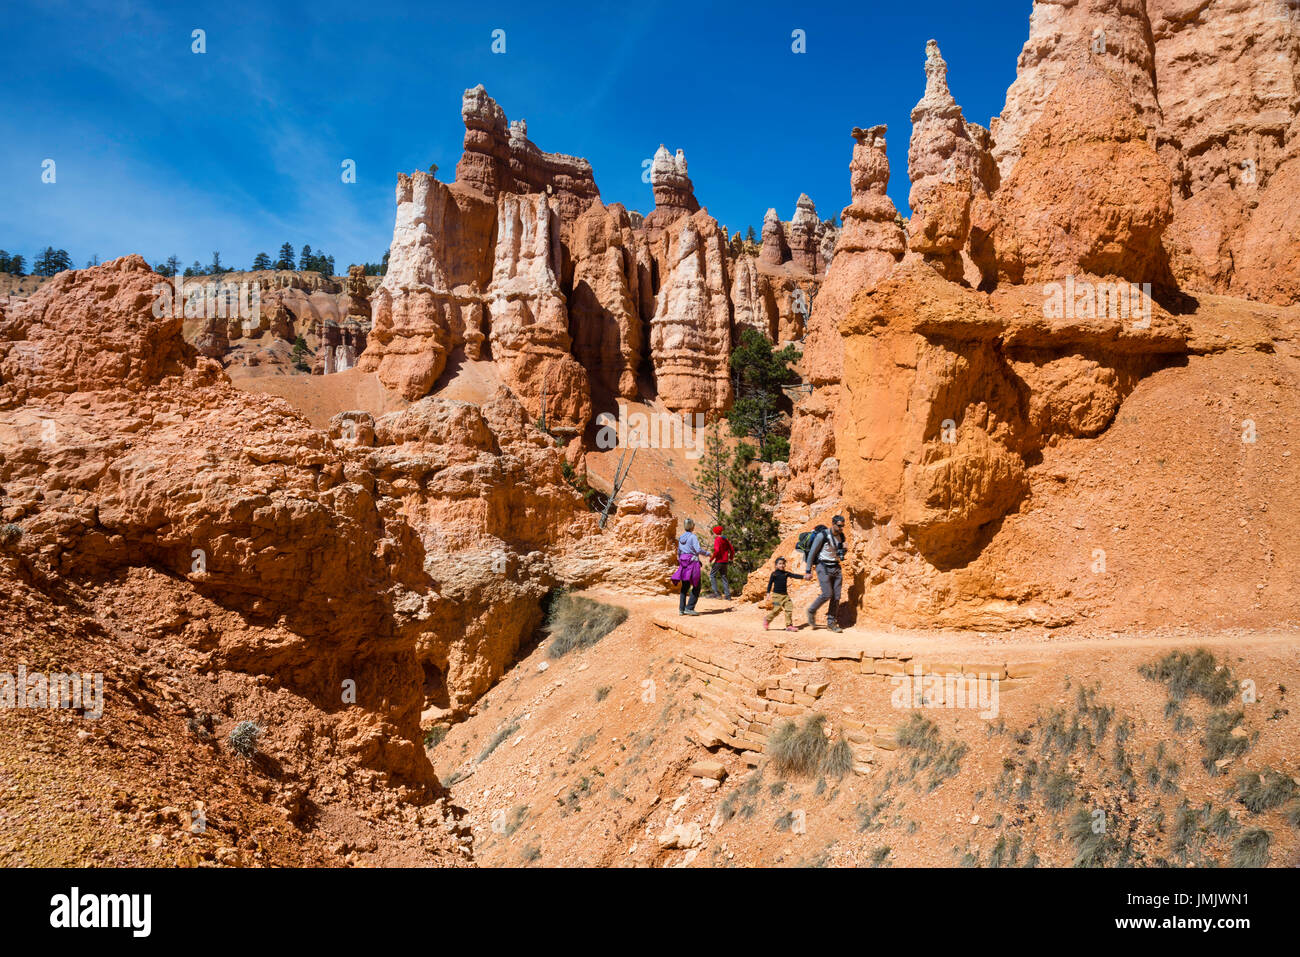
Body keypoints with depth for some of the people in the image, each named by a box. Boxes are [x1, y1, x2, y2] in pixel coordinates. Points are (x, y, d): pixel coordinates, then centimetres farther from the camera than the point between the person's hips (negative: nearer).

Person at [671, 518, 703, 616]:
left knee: (685, 586, 13)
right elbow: (698, 550, -18)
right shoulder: (693, 537, -11)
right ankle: (689, 608, -8)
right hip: (692, 561, -7)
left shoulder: (681, 537, 10)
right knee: (696, 586, -1)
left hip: (683, 562, 7)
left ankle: (681, 609, 11)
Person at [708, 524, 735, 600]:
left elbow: (717, 550, -23)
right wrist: (730, 559, 24)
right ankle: (728, 596, 7)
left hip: (718, 561, -7)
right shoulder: (725, 540, 13)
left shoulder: (717, 540, -10)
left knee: (712, 575, 6)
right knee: (724, 577, 11)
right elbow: (732, 551, 15)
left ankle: (716, 593, -3)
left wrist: (712, 559, -13)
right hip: (725, 562, 7)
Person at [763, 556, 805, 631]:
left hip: (785, 594, 5)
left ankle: (789, 625, 1)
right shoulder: (774, 574, -4)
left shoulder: (786, 573, 8)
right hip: (776, 595, -5)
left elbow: (794, 575, -2)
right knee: (777, 610, -9)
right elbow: (770, 584, -2)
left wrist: (803, 576, -16)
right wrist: (768, 593, -8)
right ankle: (767, 619, 17)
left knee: (789, 608, -5)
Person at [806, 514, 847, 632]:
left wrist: (842, 550, -5)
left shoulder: (841, 536, 6)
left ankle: (831, 622, 8)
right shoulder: (822, 536, -14)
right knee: (827, 594, -15)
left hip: (835, 568, 6)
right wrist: (809, 571, -7)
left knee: (836, 596, 0)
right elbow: (812, 553, -8)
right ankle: (811, 611, 9)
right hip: (823, 567, -6)